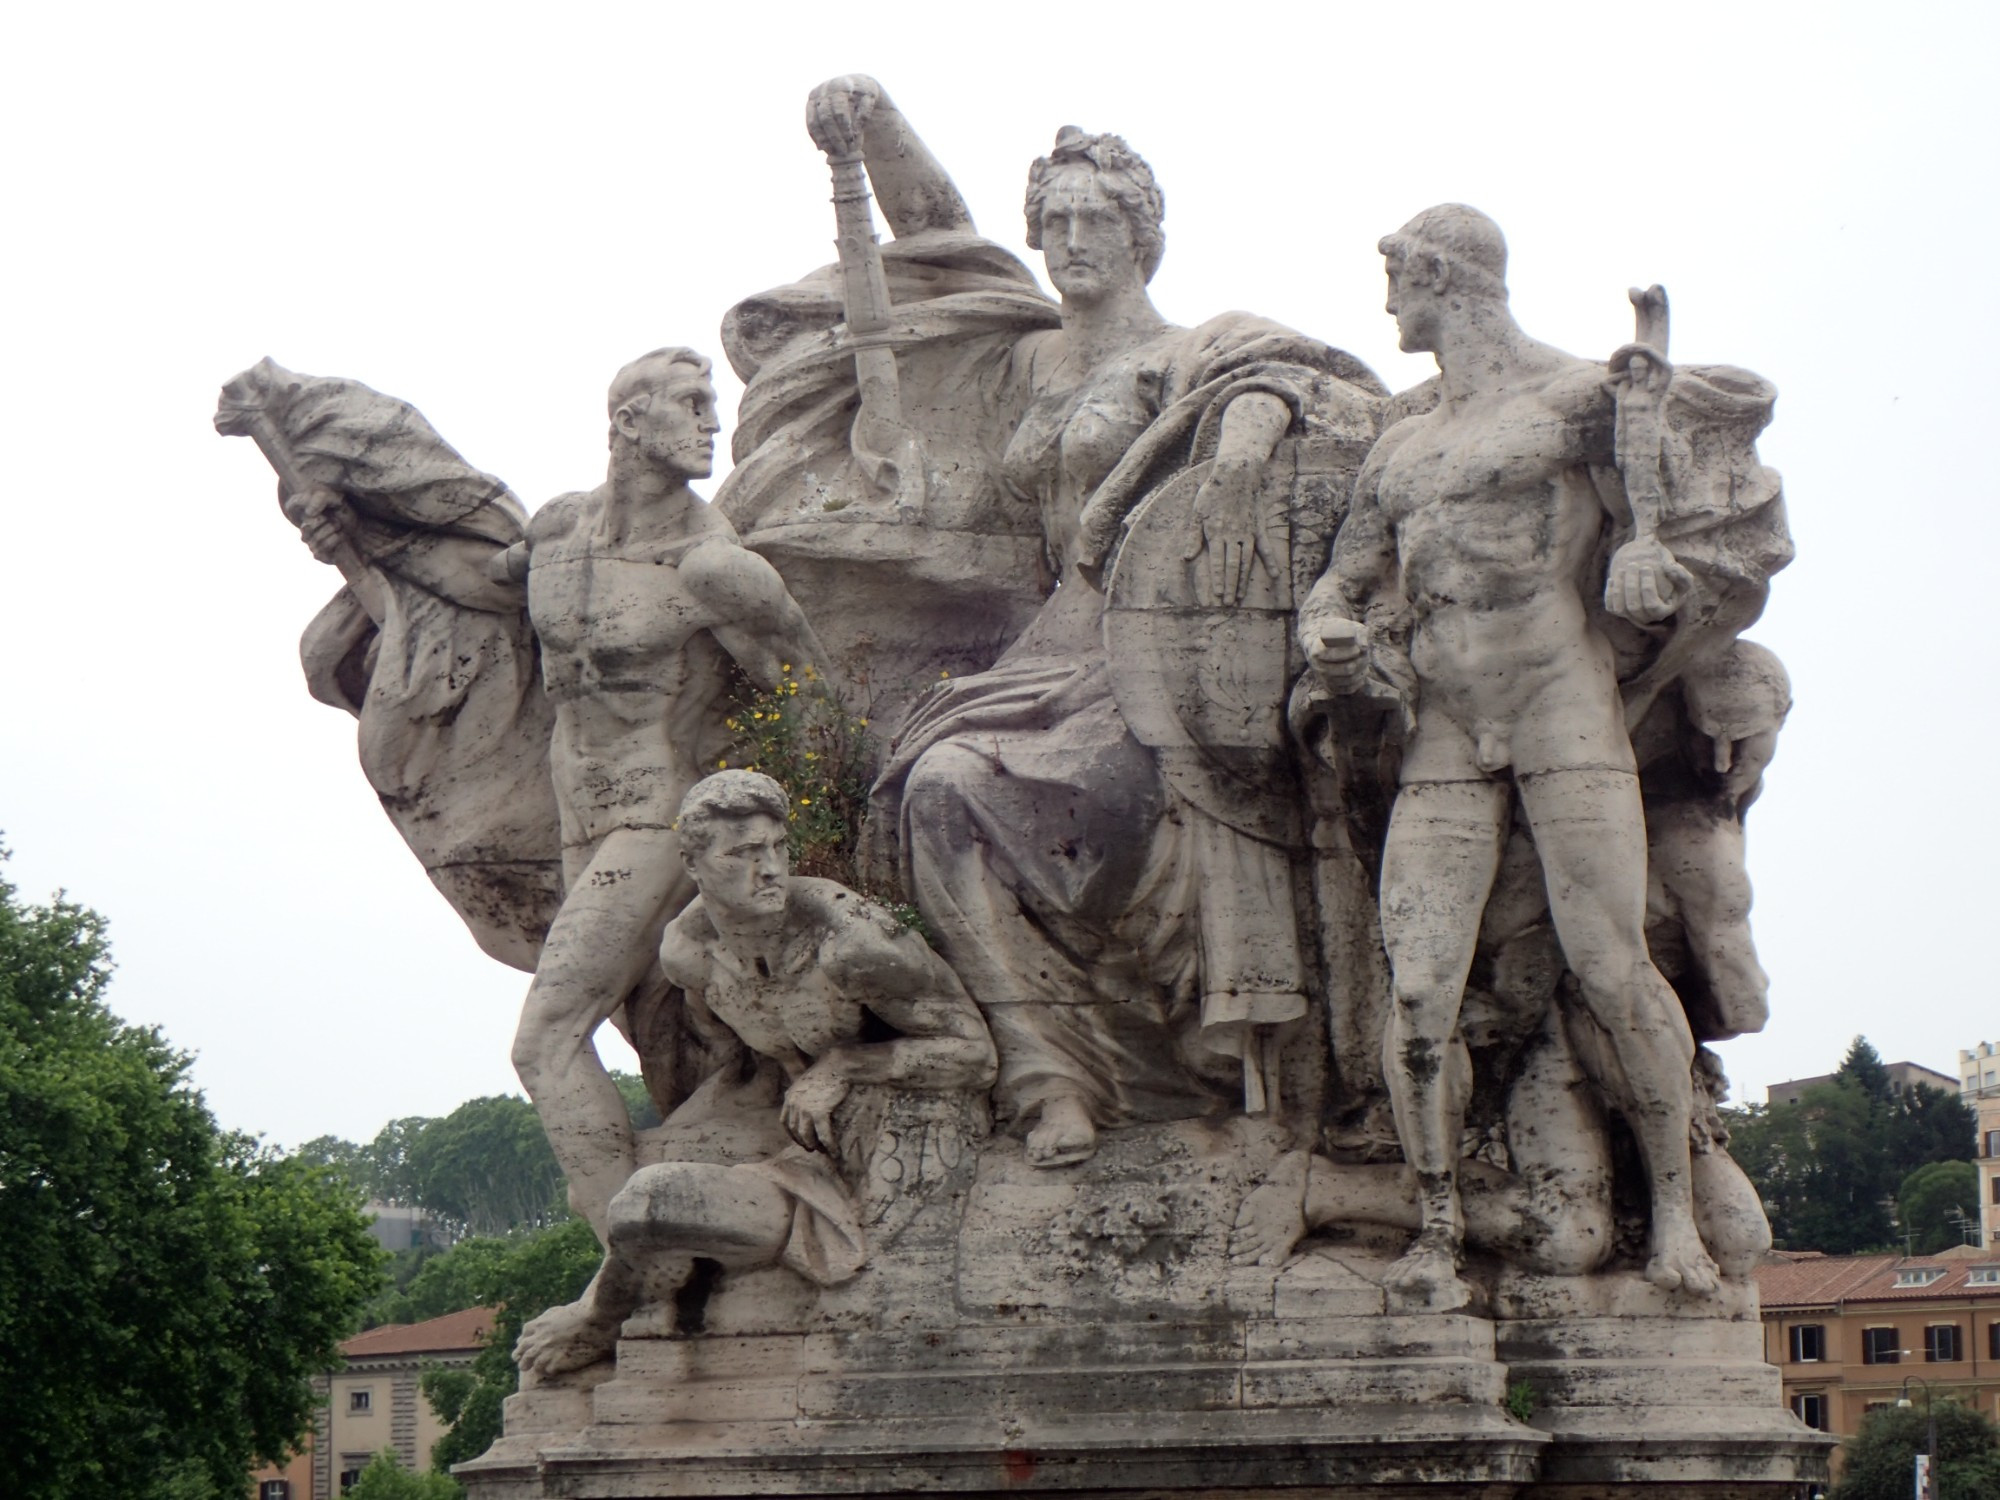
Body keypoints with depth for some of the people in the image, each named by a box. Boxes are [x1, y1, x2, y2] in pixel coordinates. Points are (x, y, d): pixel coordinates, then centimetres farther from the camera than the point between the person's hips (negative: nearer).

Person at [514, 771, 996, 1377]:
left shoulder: (847, 937, -22)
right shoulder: (687, 951, -2)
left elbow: (975, 1053, -14)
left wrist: (843, 1066, -19)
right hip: (815, 1163, 7)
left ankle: (599, 1316, 12)